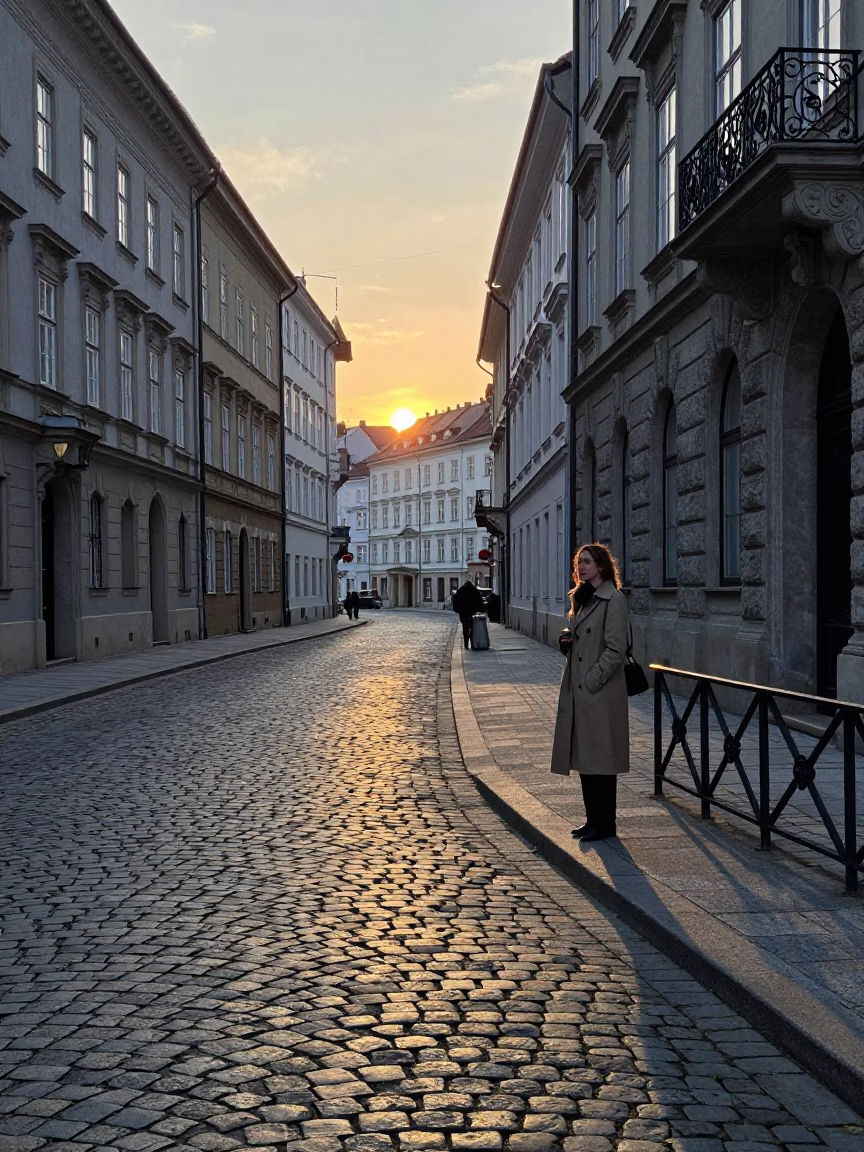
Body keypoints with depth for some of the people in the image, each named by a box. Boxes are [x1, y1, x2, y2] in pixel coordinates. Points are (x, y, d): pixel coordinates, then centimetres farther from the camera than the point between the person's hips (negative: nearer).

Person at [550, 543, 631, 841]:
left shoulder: (613, 599, -12)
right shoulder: (582, 598, 16)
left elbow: (615, 649, -16)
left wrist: (591, 682, -17)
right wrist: (566, 640, 3)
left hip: (600, 691, -9)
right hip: (578, 690, 9)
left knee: (600, 758, -2)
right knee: (584, 758, 13)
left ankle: (604, 823, 7)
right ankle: (593, 819, 22)